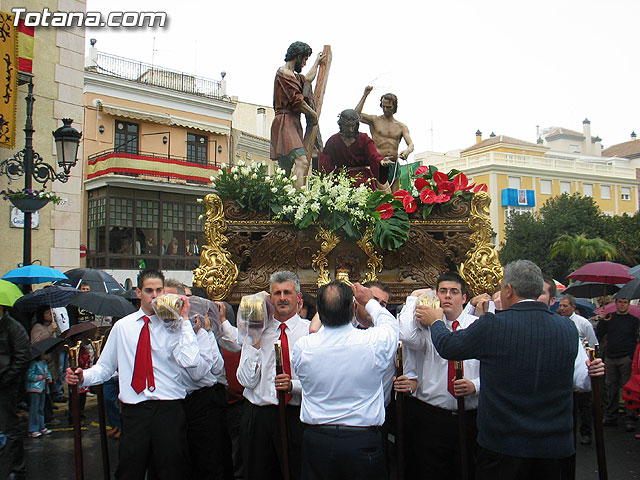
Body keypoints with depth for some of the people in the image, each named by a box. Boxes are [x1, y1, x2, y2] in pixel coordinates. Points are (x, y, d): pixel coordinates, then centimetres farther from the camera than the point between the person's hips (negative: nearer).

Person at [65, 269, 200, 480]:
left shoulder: (174, 325, 1)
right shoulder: (122, 326, 9)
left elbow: (190, 361, -17)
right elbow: (105, 367, 11)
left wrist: (184, 320, -13)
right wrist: (84, 377, -8)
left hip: (169, 409, -1)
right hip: (134, 412, 2)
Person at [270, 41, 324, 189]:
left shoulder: (293, 75, 27)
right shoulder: (284, 73, -5)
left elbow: (307, 78, 49)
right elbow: (297, 101, -12)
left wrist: (317, 62, 61)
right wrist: (313, 115, 2)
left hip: (293, 124, 11)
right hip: (285, 123, -11)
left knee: (285, 170, 4)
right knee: (302, 161, -27)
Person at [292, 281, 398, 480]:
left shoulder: (302, 347, -13)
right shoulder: (374, 342, -17)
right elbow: (390, 324, 6)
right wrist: (370, 301, 22)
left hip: (316, 440, 1)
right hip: (364, 441, -1)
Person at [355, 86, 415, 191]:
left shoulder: (401, 127, 15)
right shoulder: (375, 120, 9)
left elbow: (411, 144, 3)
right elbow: (357, 115, -7)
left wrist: (407, 150, -21)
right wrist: (365, 96, -7)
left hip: (394, 164, 4)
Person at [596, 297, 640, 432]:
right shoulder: (608, 318, 12)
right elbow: (598, 336, 11)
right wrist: (602, 321, -4)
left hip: (626, 358, -2)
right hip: (610, 358, 2)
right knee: (611, 387, 5)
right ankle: (611, 417, 12)